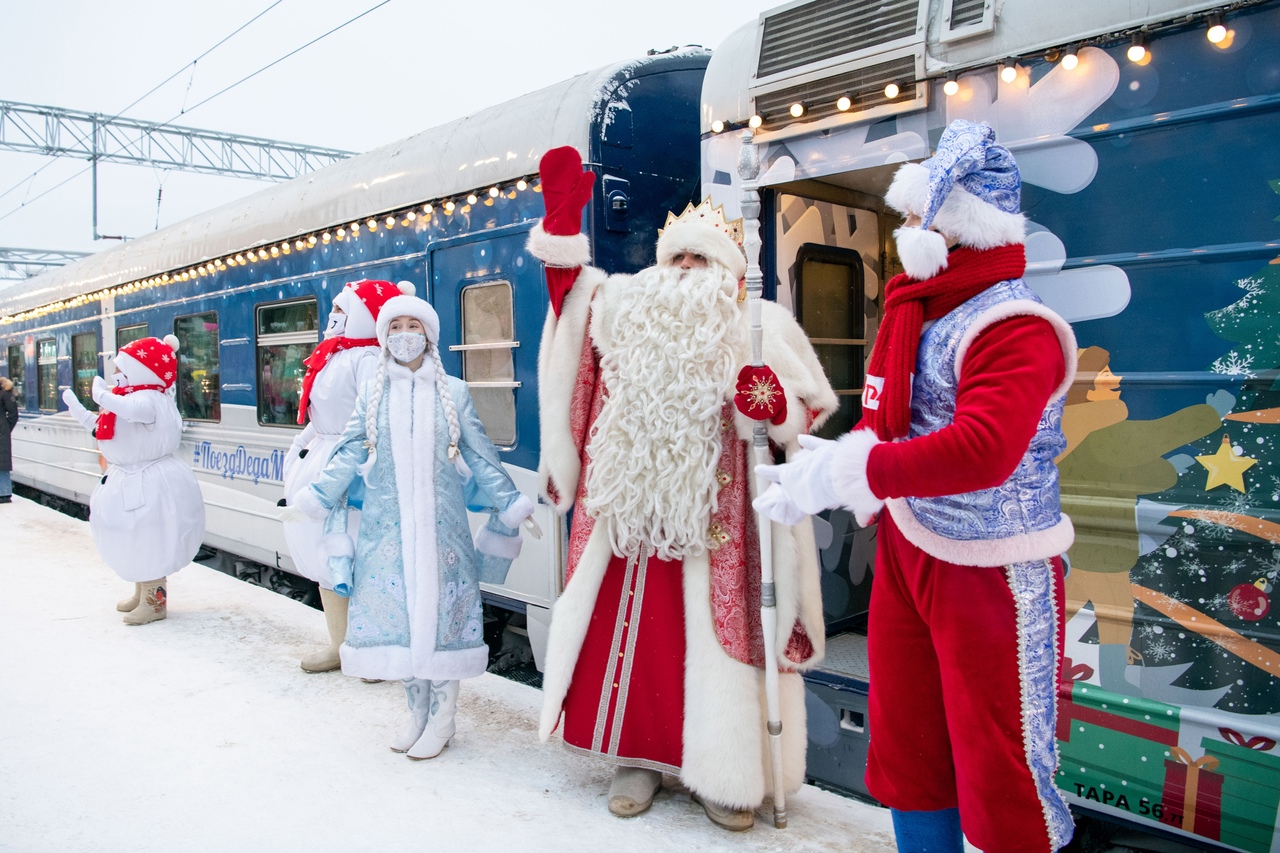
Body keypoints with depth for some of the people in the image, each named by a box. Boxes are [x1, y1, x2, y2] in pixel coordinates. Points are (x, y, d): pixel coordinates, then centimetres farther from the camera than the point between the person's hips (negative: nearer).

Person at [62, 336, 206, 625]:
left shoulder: (149, 400, -23)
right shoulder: (134, 399, 11)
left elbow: (132, 410, -48)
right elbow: (105, 432, 16)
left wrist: (102, 396, -35)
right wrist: (77, 409, 18)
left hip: (148, 486, -11)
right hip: (131, 482, 11)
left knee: (149, 546, -2)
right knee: (137, 544, 22)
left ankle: (154, 603, 10)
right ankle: (141, 594, 37)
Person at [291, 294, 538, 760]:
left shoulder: (453, 392, 5)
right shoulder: (372, 394, 9)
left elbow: (481, 458, 6)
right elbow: (348, 456, 9)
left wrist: (512, 507, 2)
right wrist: (314, 499, 2)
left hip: (440, 522, -1)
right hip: (387, 524, 2)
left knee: (439, 608, -1)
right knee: (394, 607, 1)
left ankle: (442, 717, 12)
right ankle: (418, 711, 18)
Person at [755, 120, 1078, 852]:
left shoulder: (1014, 327, -19)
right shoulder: (914, 314, 10)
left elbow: (982, 450, -32)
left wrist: (849, 472, -30)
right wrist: (835, 460, -9)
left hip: (990, 572, -8)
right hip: (906, 553, 9)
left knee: (997, 765, 4)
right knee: (906, 743, 19)